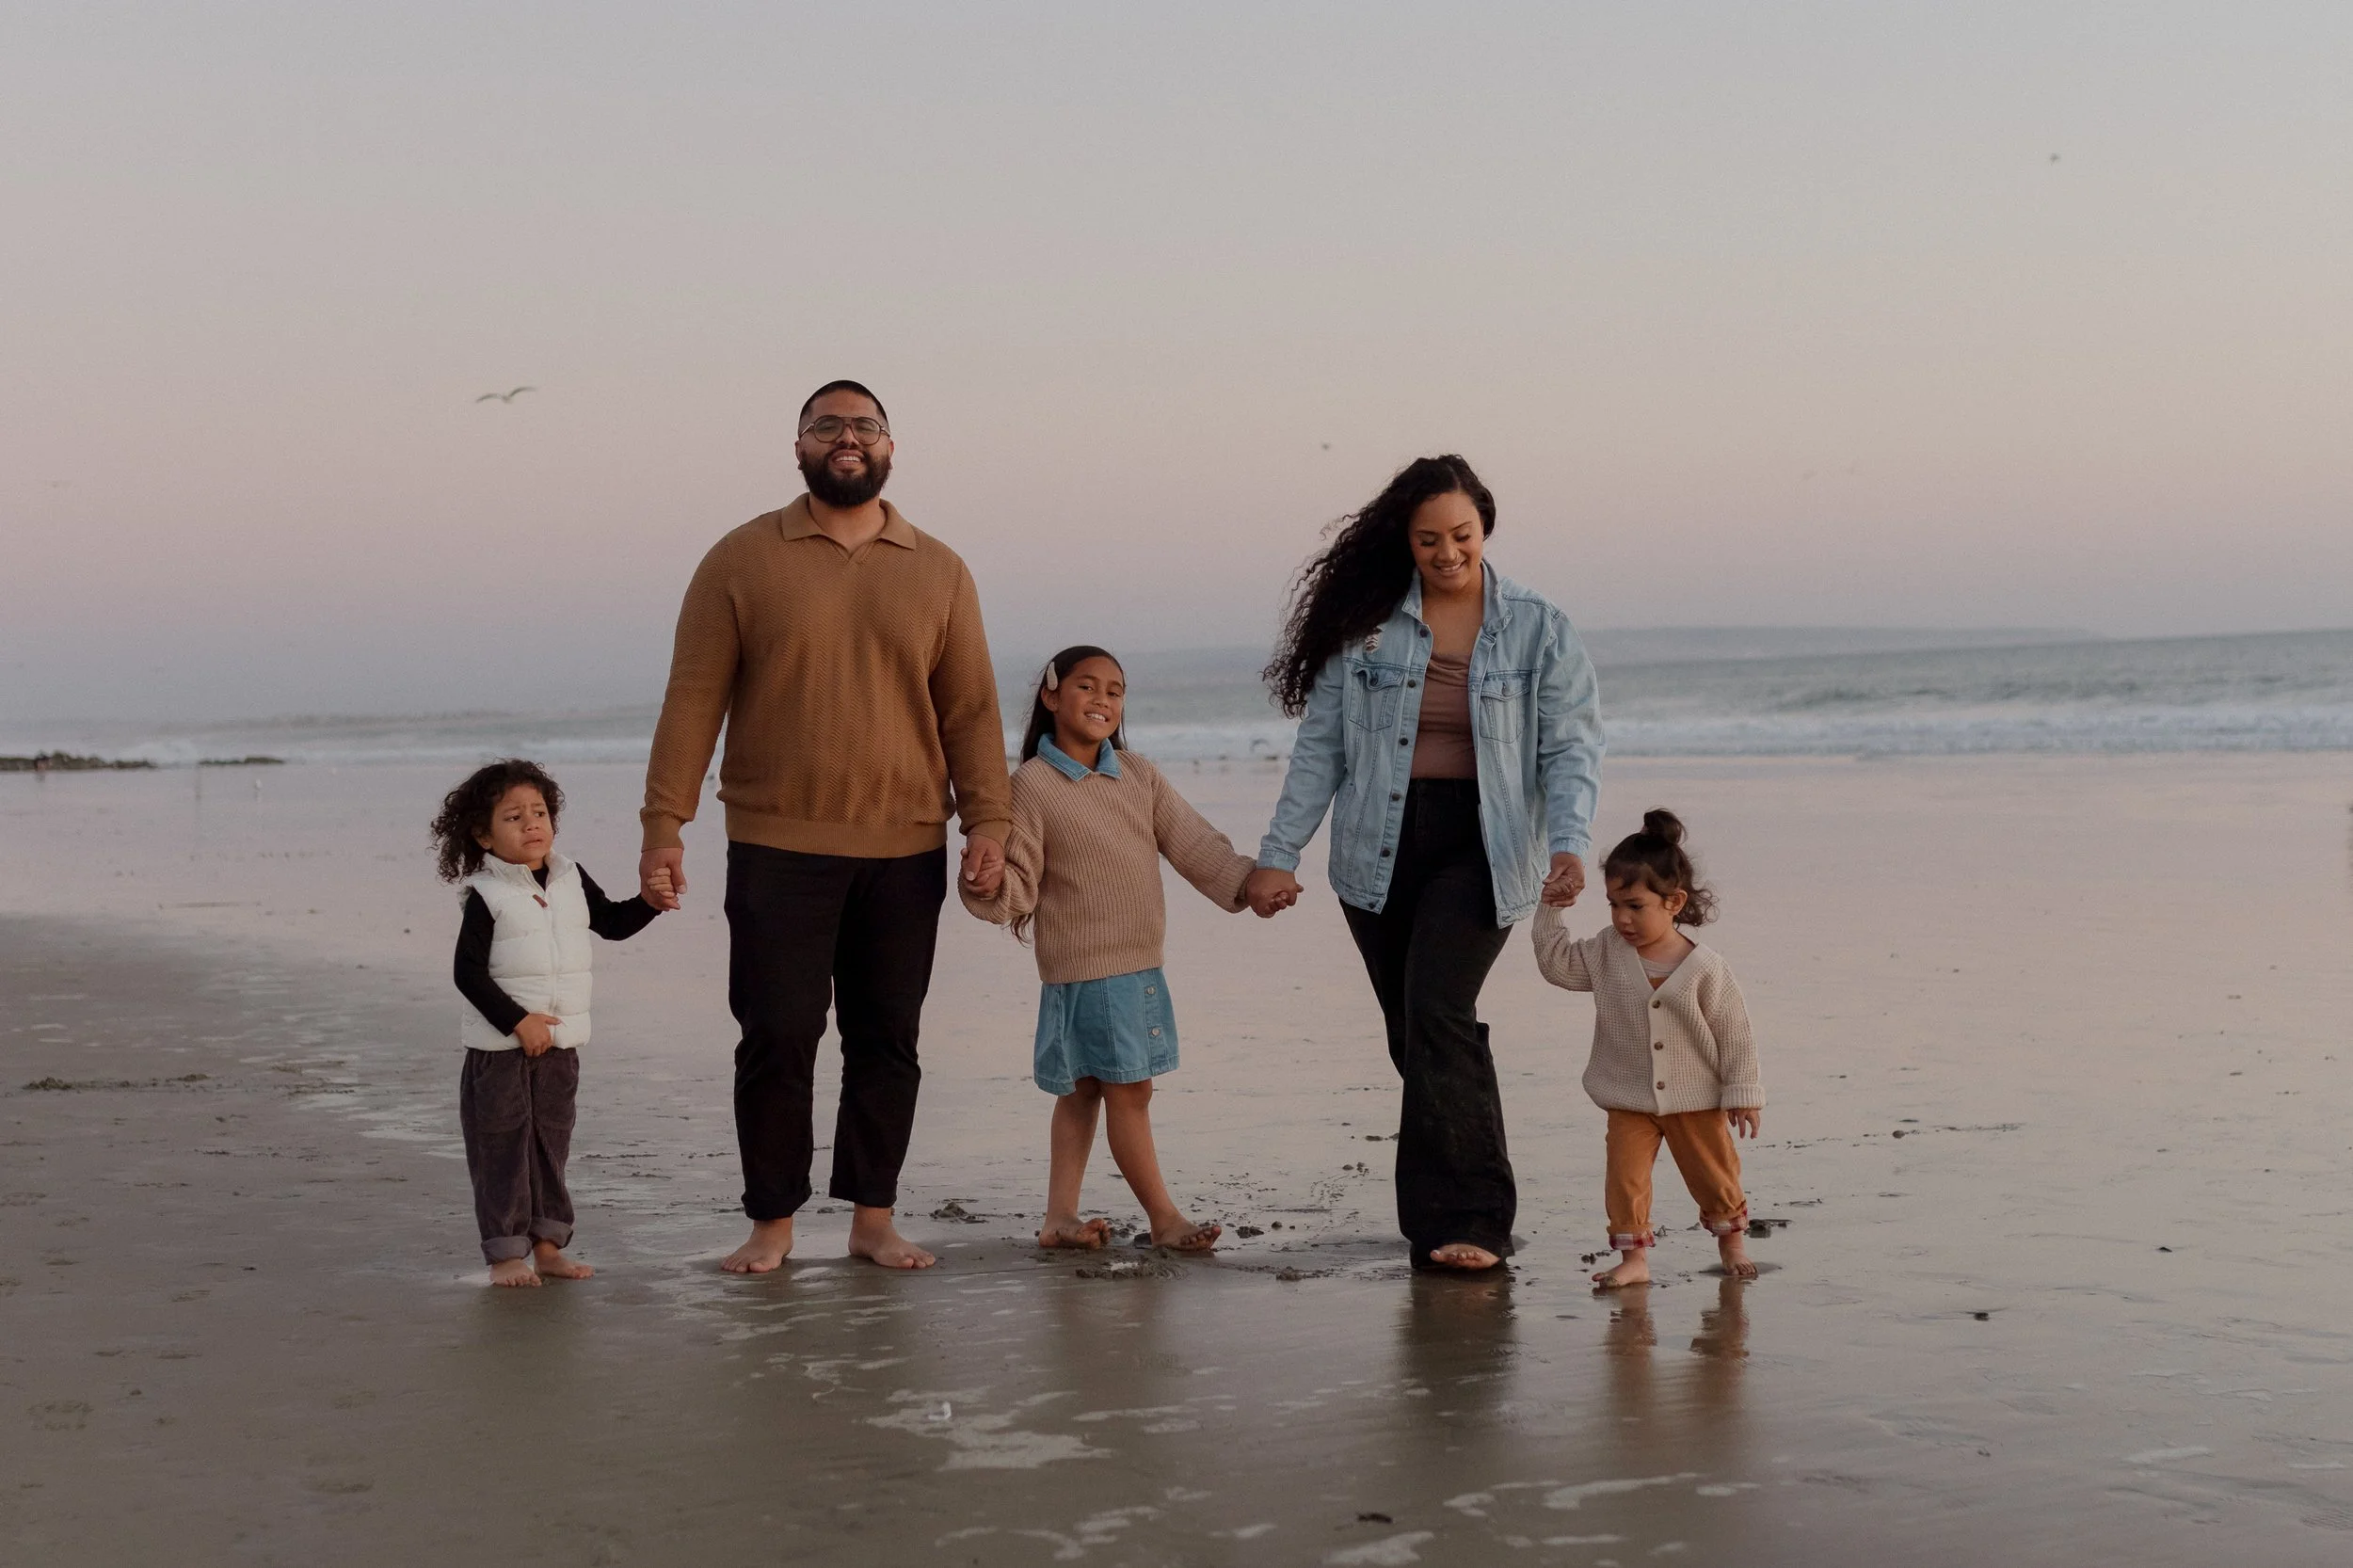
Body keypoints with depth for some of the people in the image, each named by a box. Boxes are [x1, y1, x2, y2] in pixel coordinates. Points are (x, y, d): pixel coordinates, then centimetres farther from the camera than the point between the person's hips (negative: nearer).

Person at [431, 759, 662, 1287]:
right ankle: (505, 1253, 6)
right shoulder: (486, 896, -12)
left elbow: (611, 923, 17)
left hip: (560, 1044, 6)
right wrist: (518, 1021, -19)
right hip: (499, 1048, -6)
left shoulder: (571, 880, 6)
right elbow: (468, 971, -14)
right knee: (502, 1148, -1)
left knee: (551, 1144, 12)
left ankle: (546, 1246, 21)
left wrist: (650, 901, -1)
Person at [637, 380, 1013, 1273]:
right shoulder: (742, 560, 2)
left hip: (905, 853, 2)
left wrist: (988, 820, -3)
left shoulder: (938, 572, 9)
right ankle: (772, 1224, 12)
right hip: (776, 849, -2)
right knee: (777, 1038, 0)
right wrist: (664, 825, -6)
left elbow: (970, 707, 7)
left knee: (887, 1040, 7)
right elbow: (693, 698, 0)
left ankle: (873, 1218, 17)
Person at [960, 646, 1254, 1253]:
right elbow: (1018, 886, -10)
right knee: (1129, 1090, -3)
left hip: (1141, 964, 6)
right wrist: (986, 883, -31)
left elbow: (1192, 843, 6)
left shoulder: (1138, 775, 9)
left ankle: (1060, 1216, 18)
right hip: (1085, 968, -6)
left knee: (1083, 1090, 12)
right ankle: (1163, 1216, 6)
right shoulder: (1032, 786, -9)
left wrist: (1247, 882, -5)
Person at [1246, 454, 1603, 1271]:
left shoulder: (1538, 629, 2)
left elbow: (1570, 749, -1)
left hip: (1480, 846, -3)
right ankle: (1469, 1211, 20)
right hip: (1379, 851, 3)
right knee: (1414, 1038, 7)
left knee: (1439, 1016, -19)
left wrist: (1567, 844, -18)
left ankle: (1464, 1219, -17)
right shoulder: (1367, 622, 4)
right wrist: (1278, 854, 1)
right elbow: (1320, 744, 6)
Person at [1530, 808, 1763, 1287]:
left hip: (1696, 1099, -2)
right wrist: (1551, 907, -8)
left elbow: (1735, 1033, -9)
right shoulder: (1606, 953, -5)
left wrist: (1742, 1092, -7)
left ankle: (1732, 1244, 34)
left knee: (1715, 1176, 12)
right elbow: (1557, 962, 2)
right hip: (1630, 1100, 2)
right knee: (1625, 1176, -9)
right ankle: (1633, 1257, 0)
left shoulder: (1705, 968, -15)